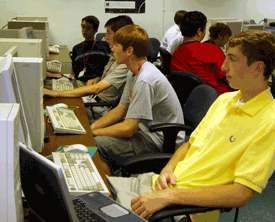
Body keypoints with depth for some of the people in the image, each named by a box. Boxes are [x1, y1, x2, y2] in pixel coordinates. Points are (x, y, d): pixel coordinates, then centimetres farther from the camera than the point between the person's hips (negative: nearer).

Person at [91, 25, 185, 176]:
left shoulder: (144, 81, -26)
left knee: (96, 144, -18)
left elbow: (127, 129, -24)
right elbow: (121, 109, 12)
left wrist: (93, 133, -12)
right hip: (147, 129, 10)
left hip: (162, 142, -10)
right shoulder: (134, 73, 6)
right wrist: (91, 127, 1)